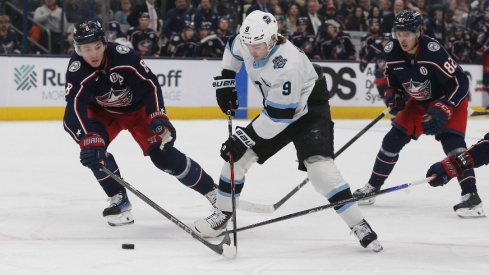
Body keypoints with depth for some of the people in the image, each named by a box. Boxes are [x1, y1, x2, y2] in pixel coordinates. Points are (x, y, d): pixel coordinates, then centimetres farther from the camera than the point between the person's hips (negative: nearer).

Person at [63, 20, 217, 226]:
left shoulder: (122, 55, -30)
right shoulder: (77, 70, -28)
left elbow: (149, 83, -22)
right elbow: (75, 108, -36)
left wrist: (158, 117, -31)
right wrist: (89, 140, -49)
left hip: (137, 108, -2)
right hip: (104, 112, 2)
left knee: (163, 153, -12)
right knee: (93, 146, -26)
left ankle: (211, 191, 4)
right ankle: (119, 200, -11)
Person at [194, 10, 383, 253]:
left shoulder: (287, 66, -37)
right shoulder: (247, 42, -15)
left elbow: (279, 117, -33)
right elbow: (233, 50, 13)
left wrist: (243, 139, -29)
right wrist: (225, 80, 8)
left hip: (309, 108, -8)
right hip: (276, 107, 8)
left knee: (318, 164, -26)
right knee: (236, 156, 3)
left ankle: (359, 226, -22)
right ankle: (222, 214, 22)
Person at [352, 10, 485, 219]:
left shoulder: (433, 51, -34)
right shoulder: (391, 51, -16)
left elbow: (460, 82, -30)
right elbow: (392, 74, 9)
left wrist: (443, 110, -35)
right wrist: (393, 93, -7)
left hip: (450, 99, -6)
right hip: (419, 102, 6)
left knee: (451, 141, -25)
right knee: (394, 139, 3)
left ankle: (470, 195, -27)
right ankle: (373, 186, 20)